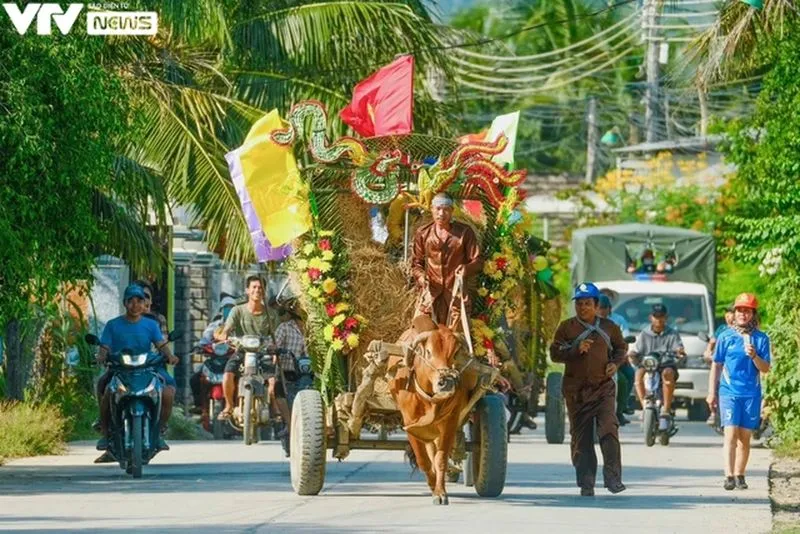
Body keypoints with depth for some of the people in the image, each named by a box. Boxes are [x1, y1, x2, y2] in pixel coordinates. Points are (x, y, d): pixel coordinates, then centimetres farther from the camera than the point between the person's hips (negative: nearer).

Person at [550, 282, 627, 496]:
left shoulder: (608, 327, 10)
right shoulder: (567, 327, 6)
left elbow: (621, 348, 23)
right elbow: (555, 352, 1)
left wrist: (616, 363, 3)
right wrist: (576, 350, -15)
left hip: (603, 388, 0)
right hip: (576, 389, 0)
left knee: (609, 430, -15)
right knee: (581, 438, 2)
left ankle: (613, 477, -13)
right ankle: (586, 483, 7)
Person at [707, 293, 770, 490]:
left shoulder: (761, 339, 4)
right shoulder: (726, 337, 4)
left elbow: (765, 369, 2)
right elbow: (716, 365, 9)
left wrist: (754, 356, -17)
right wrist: (712, 392, 7)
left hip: (751, 394, 1)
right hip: (729, 392, -1)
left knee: (745, 437, 6)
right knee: (731, 434, -12)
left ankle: (740, 475, 16)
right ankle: (729, 476, -19)